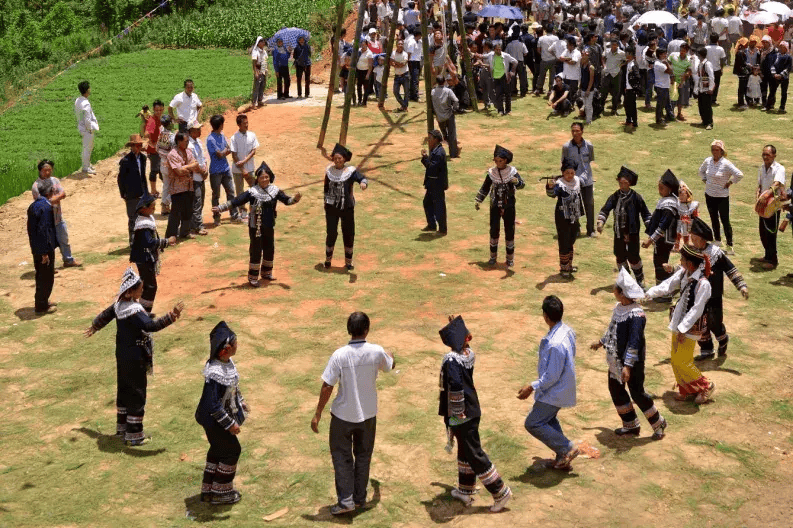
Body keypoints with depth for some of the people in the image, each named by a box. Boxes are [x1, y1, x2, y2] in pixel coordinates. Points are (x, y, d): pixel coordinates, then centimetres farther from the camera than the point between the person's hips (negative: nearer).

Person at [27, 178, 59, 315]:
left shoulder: (33, 205, 9)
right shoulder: (45, 207, -21)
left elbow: (32, 228, 14)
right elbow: (43, 230, -24)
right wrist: (45, 252, -20)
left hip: (36, 248, 9)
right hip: (44, 249, -9)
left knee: (41, 276, 20)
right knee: (47, 278, 2)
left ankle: (41, 302, 32)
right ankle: (41, 307, 10)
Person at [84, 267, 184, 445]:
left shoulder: (119, 304, 1)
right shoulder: (134, 311, -28)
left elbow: (105, 315, 19)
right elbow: (151, 325, -40)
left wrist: (94, 327, 38)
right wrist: (172, 315, -43)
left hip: (122, 356, 9)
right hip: (135, 360, -9)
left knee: (123, 390, 22)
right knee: (137, 395, 2)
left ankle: (121, 427, 36)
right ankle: (134, 435, 10)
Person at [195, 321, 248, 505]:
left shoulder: (227, 362, -4)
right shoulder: (215, 373, -34)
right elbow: (213, 405, -31)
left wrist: (240, 401, 23)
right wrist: (229, 424, -24)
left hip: (221, 417, 9)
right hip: (214, 421, -9)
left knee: (217, 451, 20)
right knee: (231, 451, 4)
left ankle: (208, 490, 34)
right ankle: (220, 492, 19)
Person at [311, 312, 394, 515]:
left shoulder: (339, 355, -20)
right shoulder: (377, 352, -12)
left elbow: (327, 387, -17)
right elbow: (390, 366, 12)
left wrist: (317, 415, -7)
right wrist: (390, 356, 36)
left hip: (343, 415, -2)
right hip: (367, 414, 3)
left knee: (341, 456, 11)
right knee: (363, 456, 18)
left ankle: (345, 501, 7)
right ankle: (359, 498, 26)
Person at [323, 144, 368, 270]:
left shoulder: (351, 171, -9)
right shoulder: (329, 170, 1)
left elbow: (362, 178, -27)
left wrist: (363, 183, -49)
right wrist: (326, 200, 15)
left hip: (347, 208, -1)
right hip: (331, 208, 1)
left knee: (349, 234, 6)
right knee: (331, 233, 1)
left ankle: (348, 262, 23)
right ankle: (328, 260, 21)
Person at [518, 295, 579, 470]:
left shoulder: (555, 344, -33)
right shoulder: (567, 331, -5)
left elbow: (552, 376, -27)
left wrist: (532, 387, -17)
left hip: (554, 391, -9)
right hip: (562, 386, 9)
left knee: (533, 424, 1)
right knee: (549, 420, 23)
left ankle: (567, 448, 7)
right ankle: (563, 459, 31)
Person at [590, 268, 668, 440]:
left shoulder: (636, 314, -27)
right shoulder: (620, 308, 0)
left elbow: (634, 342, -30)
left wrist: (628, 365, -32)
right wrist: (601, 342, 29)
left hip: (632, 361, -9)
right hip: (616, 359, 9)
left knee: (637, 393, 3)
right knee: (615, 390, 16)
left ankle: (659, 424, 24)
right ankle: (631, 425, 32)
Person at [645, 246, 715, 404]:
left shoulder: (703, 283, -24)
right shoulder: (683, 273, -1)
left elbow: (697, 309, -22)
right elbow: (667, 285, 11)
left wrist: (683, 329, -20)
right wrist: (648, 294, 5)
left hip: (690, 326, -8)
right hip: (678, 323, 8)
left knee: (682, 362, -2)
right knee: (676, 360, 14)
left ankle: (706, 387, 17)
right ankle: (686, 390, 32)